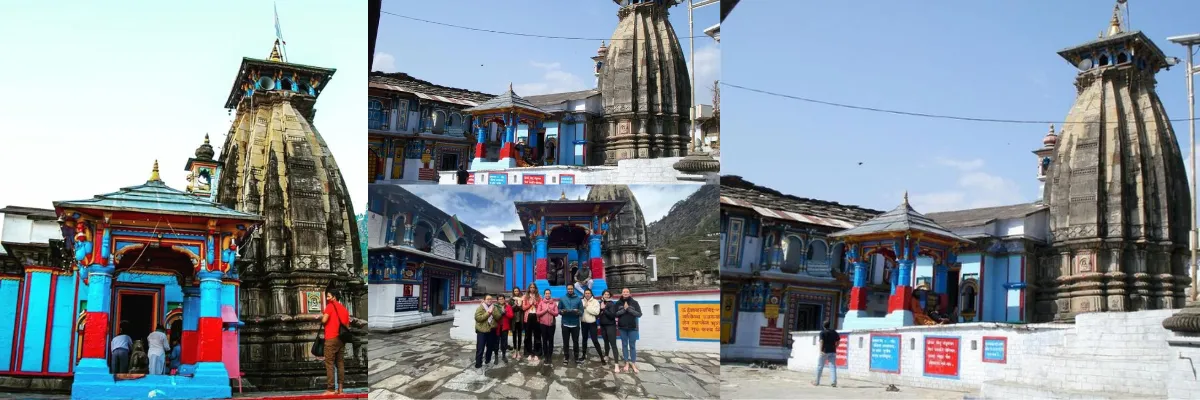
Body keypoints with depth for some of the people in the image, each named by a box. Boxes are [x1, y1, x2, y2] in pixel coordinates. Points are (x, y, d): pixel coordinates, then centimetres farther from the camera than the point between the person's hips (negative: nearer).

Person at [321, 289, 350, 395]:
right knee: (340, 363, 6)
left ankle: (330, 389, -11)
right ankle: (340, 388, 4)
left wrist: (322, 316, 7)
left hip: (331, 338, -7)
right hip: (341, 338, 7)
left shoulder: (330, 306, -5)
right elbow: (347, 323, 17)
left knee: (329, 363, -7)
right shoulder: (342, 307, 16)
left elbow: (324, 320, -13)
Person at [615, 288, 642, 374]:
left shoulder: (634, 302, -2)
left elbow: (639, 314, -8)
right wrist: (624, 309, -18)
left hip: (632, 328, -2)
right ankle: (627, 363, 14)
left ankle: (633, 363, 7)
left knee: (632, 346, 2)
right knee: (624, 345, 7)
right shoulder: (618, 303, 2)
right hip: (622, 328, 2)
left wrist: (629, 309, -17)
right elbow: (615, 313, -5)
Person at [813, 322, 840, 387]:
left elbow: (821, 341, -16)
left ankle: (817, 382, 13)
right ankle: (834, 382, -10)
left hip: (824, 351, -4)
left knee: (820, 366, 6)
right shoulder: (834, 332, 10)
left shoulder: (823, 332, -6)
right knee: (833, 366, 1)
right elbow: (838, 341, 12)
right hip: (832, 352, 4)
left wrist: (821, 350, -21)